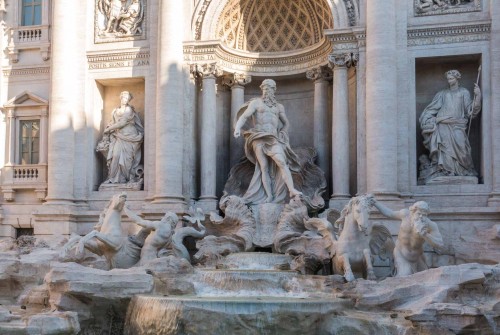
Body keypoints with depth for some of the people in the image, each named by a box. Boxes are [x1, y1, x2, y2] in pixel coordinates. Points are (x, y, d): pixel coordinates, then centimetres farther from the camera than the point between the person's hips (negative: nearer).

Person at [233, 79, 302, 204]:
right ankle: (269, 196, -13)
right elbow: (244, 116, -3)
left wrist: (282, 136, 18)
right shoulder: (256, 103, 10)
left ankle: (292, 190, -28)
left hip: (273, 139, 2)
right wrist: (237, 127, -22)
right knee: (264, 167, -10)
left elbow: (286, 123, 34)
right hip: (259, 138, -2)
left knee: (282, 162, -19)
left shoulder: (279, 107, 22)